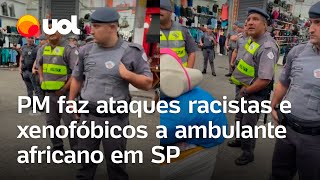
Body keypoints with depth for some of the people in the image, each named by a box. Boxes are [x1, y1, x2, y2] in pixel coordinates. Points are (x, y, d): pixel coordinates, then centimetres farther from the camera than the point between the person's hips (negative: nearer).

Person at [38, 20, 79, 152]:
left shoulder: (69, 49, -12)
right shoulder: (42, 49, 9)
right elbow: (40, 64, 29)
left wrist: (64, 89, -15)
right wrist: (41, 78, 12)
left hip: (65, 92, -7)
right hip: (49, 92, 7)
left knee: (70, 123, -1)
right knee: (51, 122, 16)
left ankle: (76, 148, 13)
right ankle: (57, 146, 33)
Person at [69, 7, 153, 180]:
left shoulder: (132, 52, -10)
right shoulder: (86, 50, 2)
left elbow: (147, 83, -7)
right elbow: (77, 78, 16)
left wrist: (127, 75, -22)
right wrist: (71, 100, 18)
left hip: (115, 118, -4)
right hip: (88, 116, 4)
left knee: (116, 163, 13)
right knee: (85, 160, 19)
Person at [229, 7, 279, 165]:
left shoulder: (267, 47, -28)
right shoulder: (252, 39, 2)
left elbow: (264, 80, -33)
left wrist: (246, 91, -19)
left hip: (255, 92, -9)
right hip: (243, 88, 9)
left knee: (248, 124, 6)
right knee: (240, 118, 27)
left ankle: (248, 153, 26)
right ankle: (240, 140, 50)